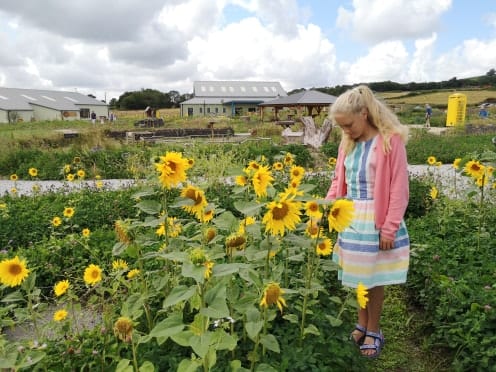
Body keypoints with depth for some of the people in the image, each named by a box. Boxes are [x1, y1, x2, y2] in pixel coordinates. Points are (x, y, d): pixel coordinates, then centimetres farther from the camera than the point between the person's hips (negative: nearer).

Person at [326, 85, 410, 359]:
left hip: (376, 219, -5)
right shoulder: (348, 142, 4)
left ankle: (374, 331, 28)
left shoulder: (391, 140, -13)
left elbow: (399, 189, -13)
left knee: (374, 278, 8)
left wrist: (390, 228, -15)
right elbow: (339, 181, 10)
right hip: (351, 217, 5)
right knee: (358, 275, 15)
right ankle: (362, 324, 34)